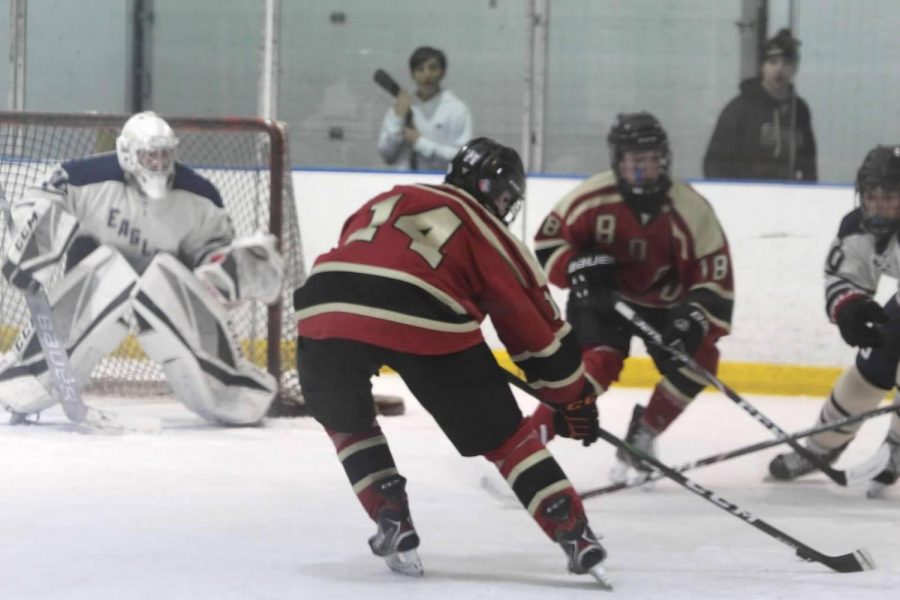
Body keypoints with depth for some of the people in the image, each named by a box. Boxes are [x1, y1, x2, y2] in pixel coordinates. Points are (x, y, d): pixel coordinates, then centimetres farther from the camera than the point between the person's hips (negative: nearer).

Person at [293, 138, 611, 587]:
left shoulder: (386, 201, 35)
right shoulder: (489, 236, 25)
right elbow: (541, 332, 26)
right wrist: (575, 401, 37)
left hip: (326, 309, 2)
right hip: (425, 323, -2)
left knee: (345, 420, 31)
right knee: (504, 434, 13)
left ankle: (393, 525, 20)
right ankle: (574, 535, 8)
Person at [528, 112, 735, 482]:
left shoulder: (691, 210, -22)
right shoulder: (592, 197, -22)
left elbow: (715, 276, -20)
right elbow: (547, 243, -10)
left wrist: (695, 321, -37)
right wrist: (578, 267, -30)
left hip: (664, 302, 3)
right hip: (601, 297, -3)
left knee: (696, 359, -17)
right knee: (598, 361, -27)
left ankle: (642, 436, 5)